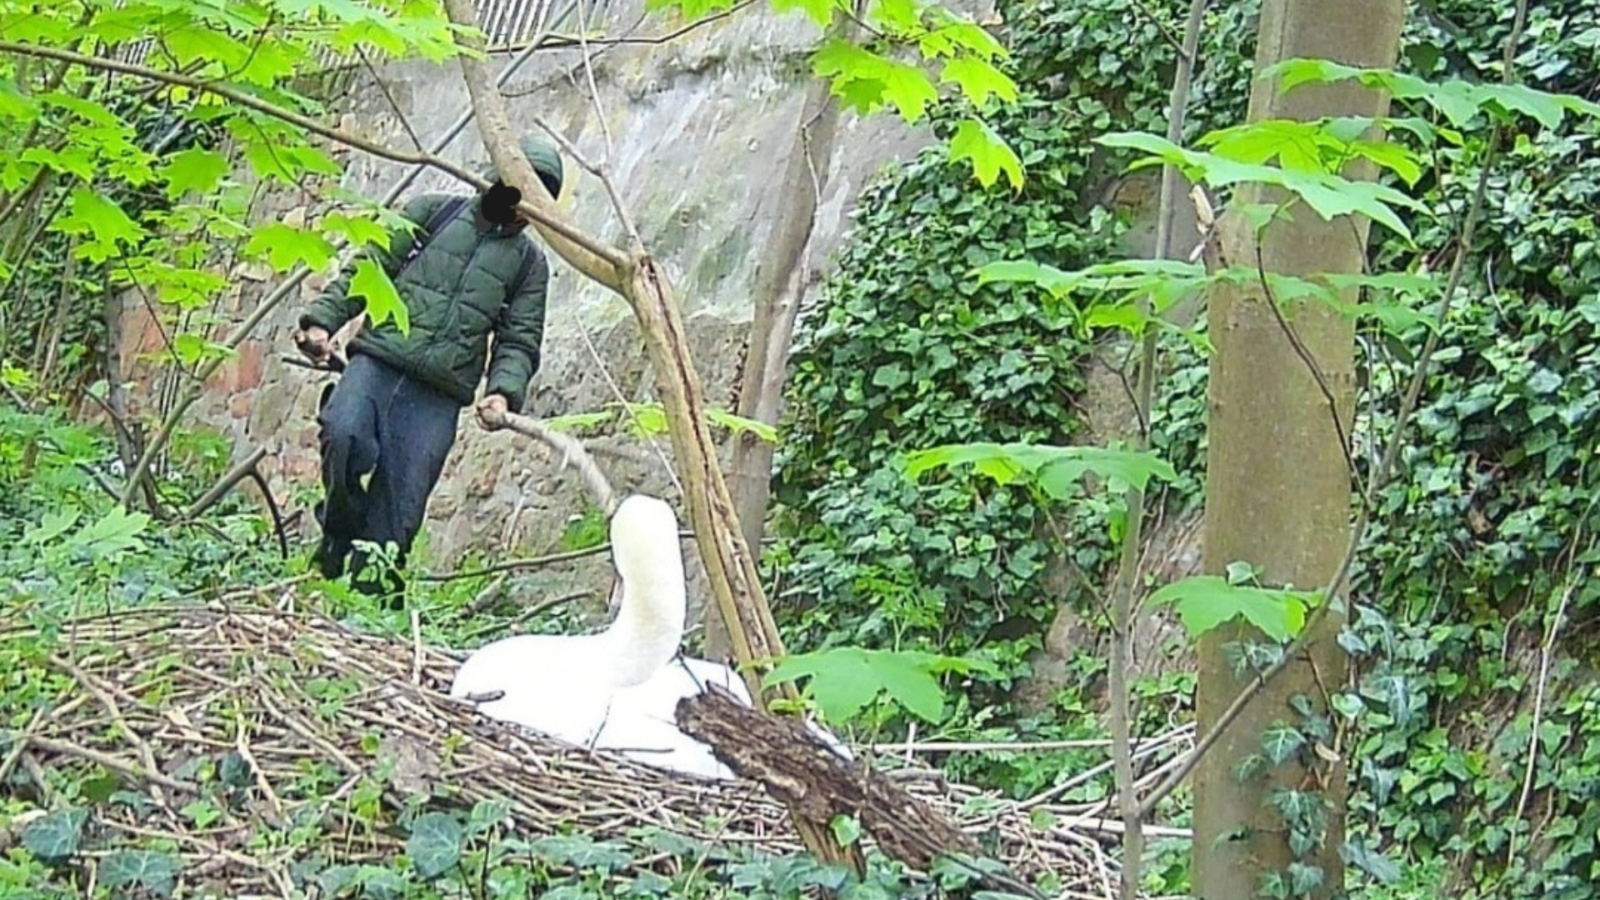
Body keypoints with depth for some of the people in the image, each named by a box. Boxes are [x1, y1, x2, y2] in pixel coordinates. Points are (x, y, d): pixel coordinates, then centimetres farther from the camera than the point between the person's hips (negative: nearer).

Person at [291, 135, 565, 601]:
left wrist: (504, 391, -9)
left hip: (439, 394, 1)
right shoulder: (433, 213, 13)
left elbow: (519, 341, 12)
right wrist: (322, 318, -3)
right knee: (344, 433, -29)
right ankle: (340, 537, -7)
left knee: (398, 510, -8)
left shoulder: (529, 263, 17)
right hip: (378, 359, -1)